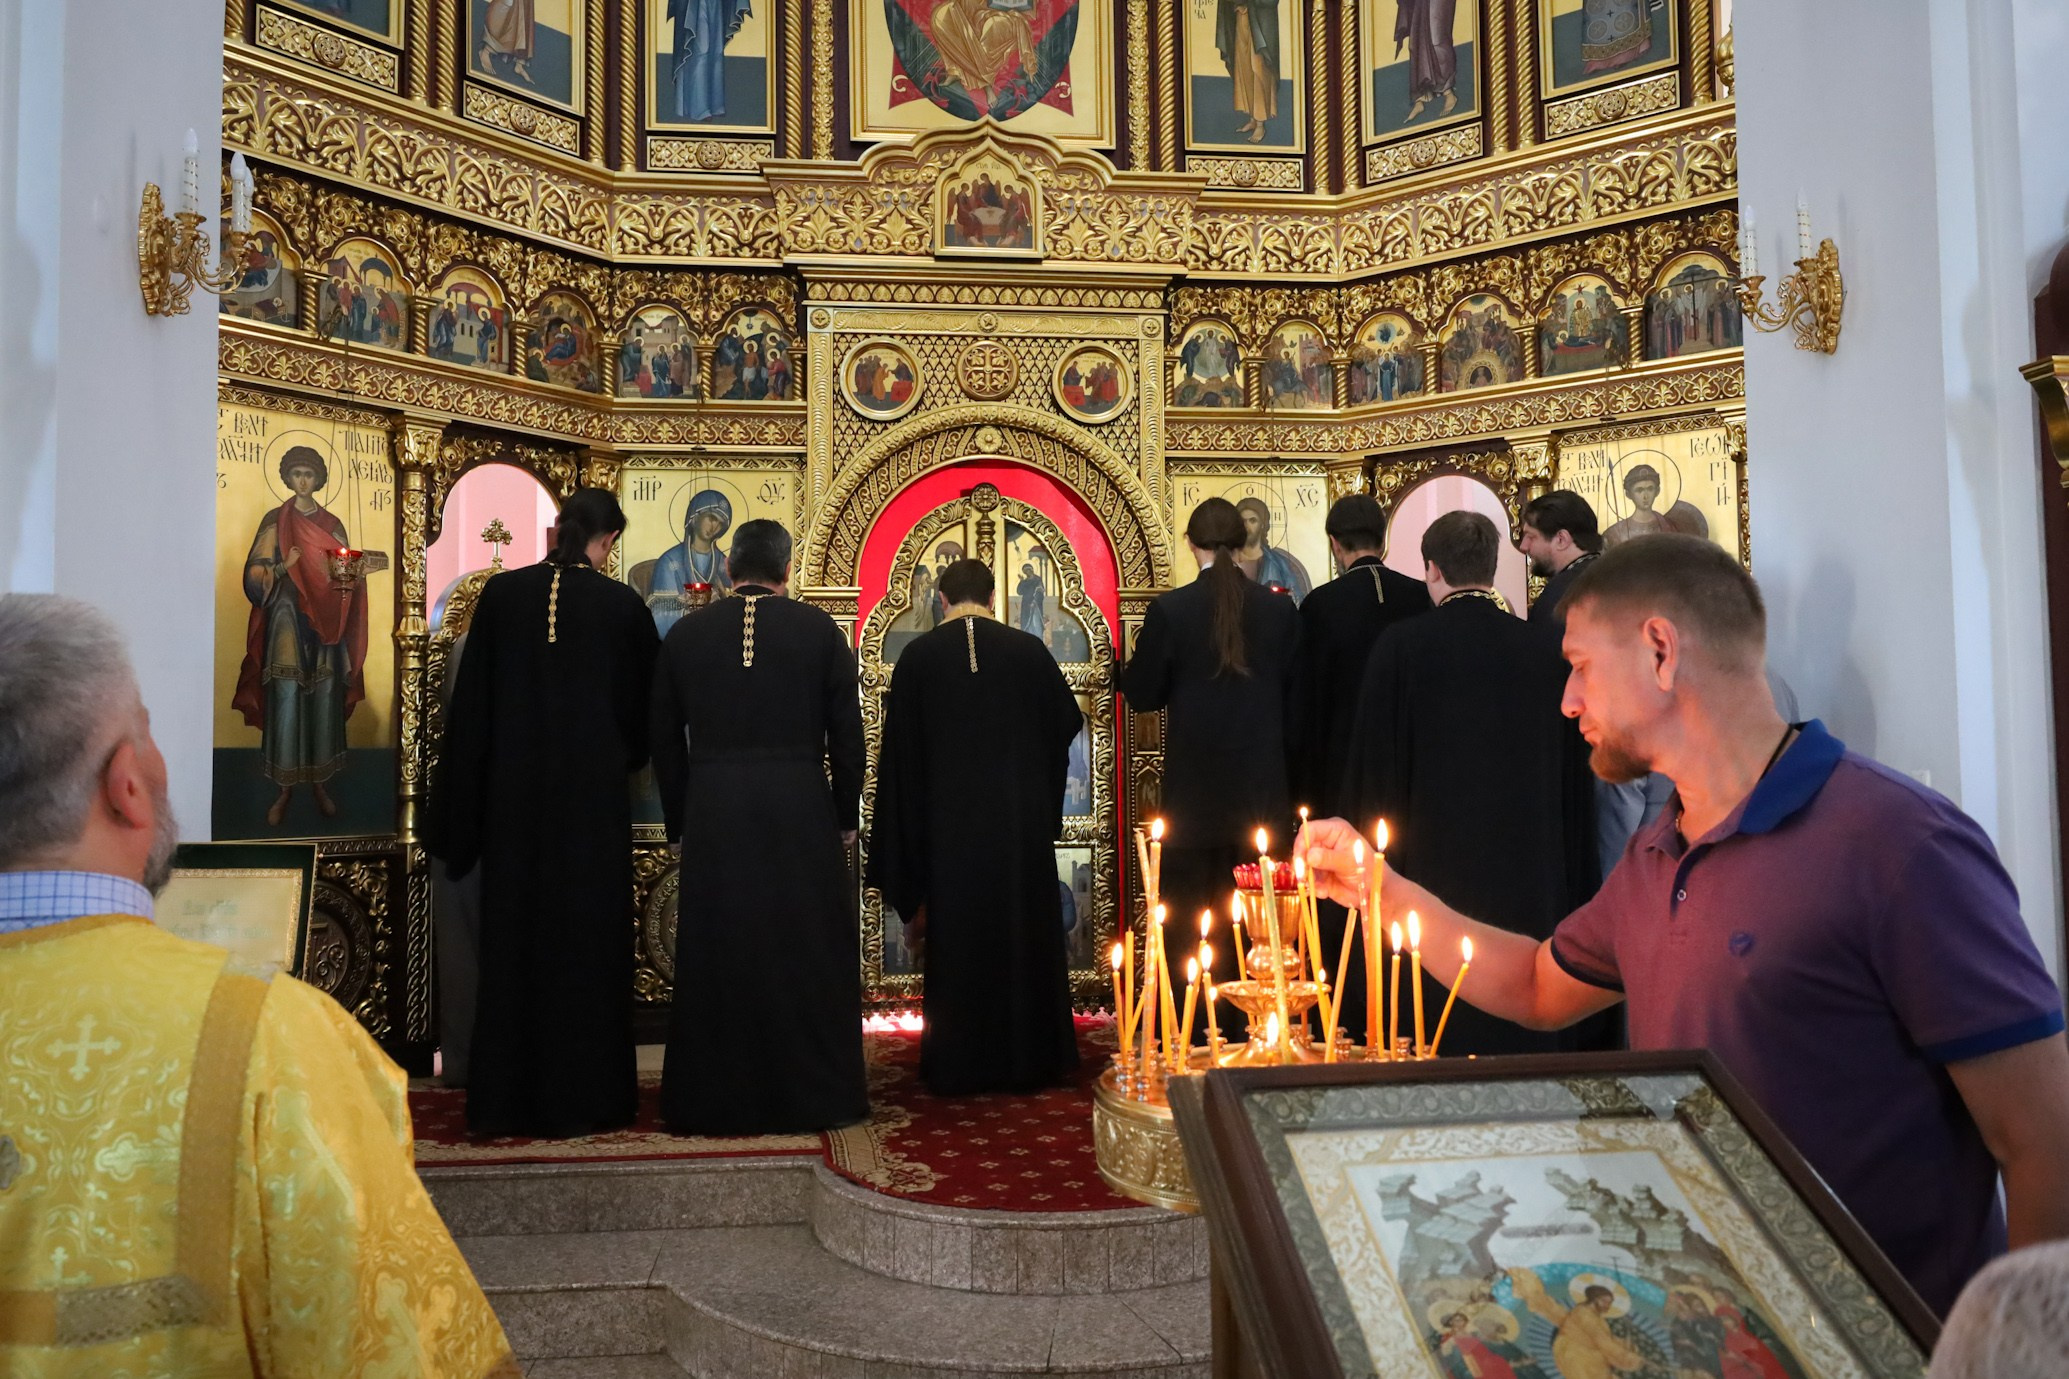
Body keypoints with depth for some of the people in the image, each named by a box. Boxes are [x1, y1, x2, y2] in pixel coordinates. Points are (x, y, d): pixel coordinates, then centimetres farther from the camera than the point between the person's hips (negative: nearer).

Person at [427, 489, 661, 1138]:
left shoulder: (501, 593, 0)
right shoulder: (622, 605, -6)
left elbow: (470, 701, 3)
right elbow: (646, 700, 5)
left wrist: (461, 809, 8)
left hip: (514, 792, 2)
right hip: (593, 793, -2)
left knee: (513, 933, 10)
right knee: (587, 936, 6)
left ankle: (507, 1096, 17)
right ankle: (585, 1094, 11)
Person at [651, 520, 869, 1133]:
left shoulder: (685, 634, 5)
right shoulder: (820, 630, 0)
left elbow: (664, 740, 8)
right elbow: (847, 734, 2)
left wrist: (679, 821, 16)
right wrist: (846, 817, 11)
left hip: (712, 816, 2)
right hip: (802, 812, -1)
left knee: (717, 957, 9)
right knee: (808, 956, 7)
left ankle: (715, 1098, 17)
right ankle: (815, 1094, 14)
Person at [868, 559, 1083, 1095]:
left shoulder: (918, 656, -4)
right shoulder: (1028, 650, -3)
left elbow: (900, 750, -1)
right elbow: (1067, 721, 8)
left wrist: (909, 845, 8)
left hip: (949, 827, 0)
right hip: (1021, 826, 1)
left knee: (956, 940, 9)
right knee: (1023, 935, 11)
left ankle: (958, 1065, 14)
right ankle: (1028, 1057, 18)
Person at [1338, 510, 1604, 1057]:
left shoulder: (1401, 646, -8)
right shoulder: (1546, 649, 2)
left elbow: (1373, 767, -5)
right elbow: (1573, 774, 7)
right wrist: (1575, 884, 15)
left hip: (1434, 868, -3)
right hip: (1532, 880, 3)